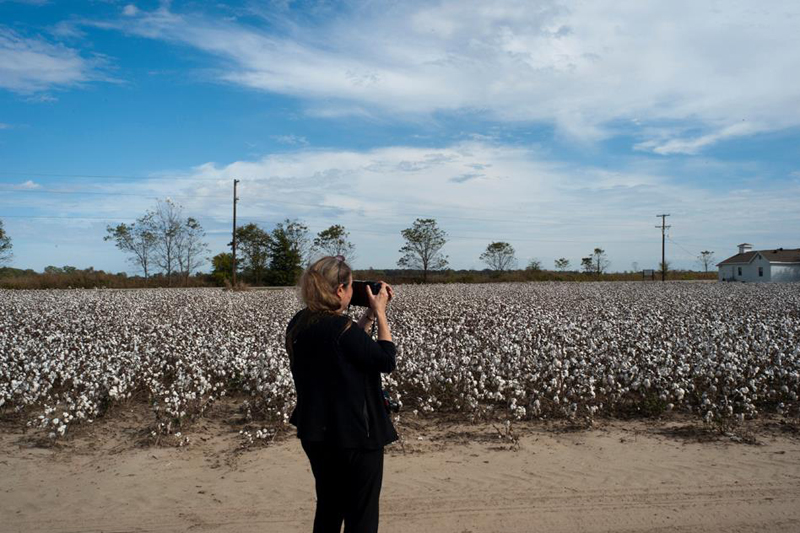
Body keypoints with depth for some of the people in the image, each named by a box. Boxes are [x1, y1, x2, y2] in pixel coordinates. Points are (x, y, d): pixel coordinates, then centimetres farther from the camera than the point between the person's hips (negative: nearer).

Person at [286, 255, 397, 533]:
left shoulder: (298, 325, 1)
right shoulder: (341, 327, -25)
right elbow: (386, 361, -15)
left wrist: (370, 314, 8)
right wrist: (380, 313, -8)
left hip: (316, 432, 8)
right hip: (355, 434, -8)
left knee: (328, 508, 24)